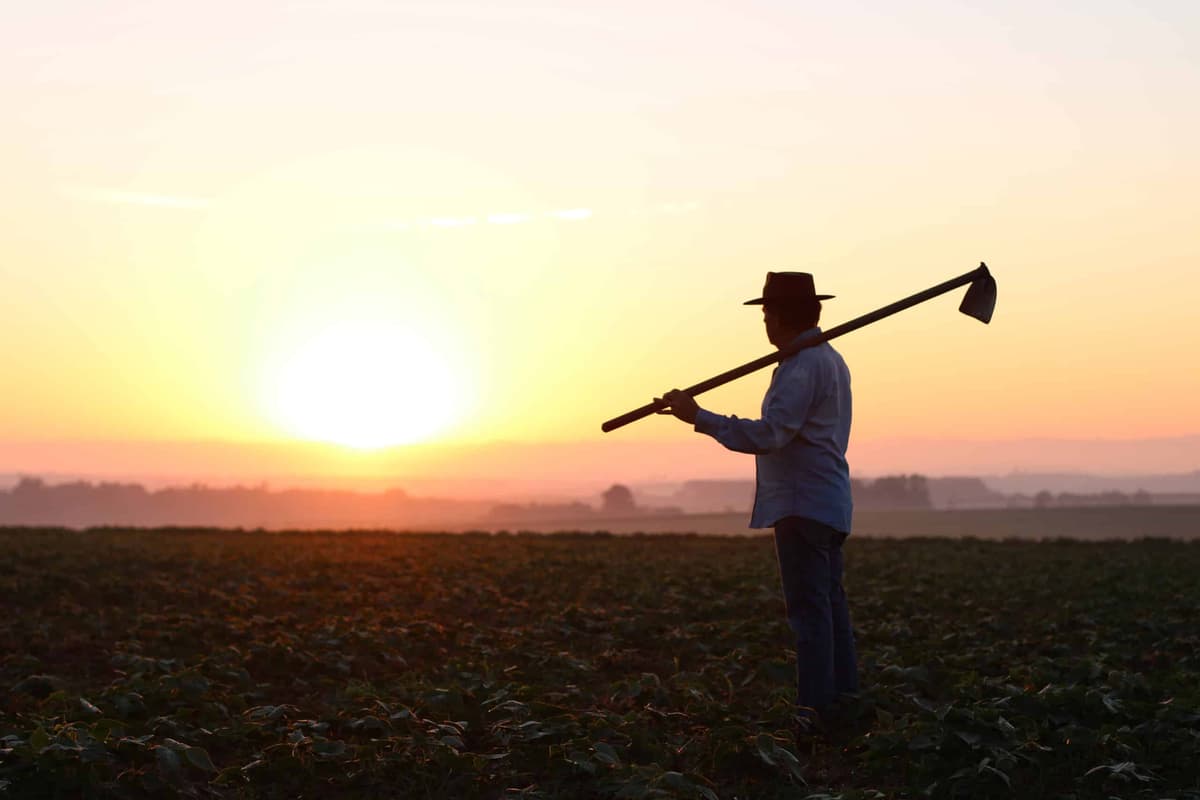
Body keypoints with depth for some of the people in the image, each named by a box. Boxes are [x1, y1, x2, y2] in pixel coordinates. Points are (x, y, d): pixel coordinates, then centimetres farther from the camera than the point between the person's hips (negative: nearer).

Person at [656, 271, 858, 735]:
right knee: (830, 604, 12)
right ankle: (845, 703, 16)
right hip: (829, 503, 10)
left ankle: (816, 711, -9)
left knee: (809, 609, -9)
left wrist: (699, 418, -22)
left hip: (802, 505, -10)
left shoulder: (801, 366, -15)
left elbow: (768, 435, -24)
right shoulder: (830, 359, 18)